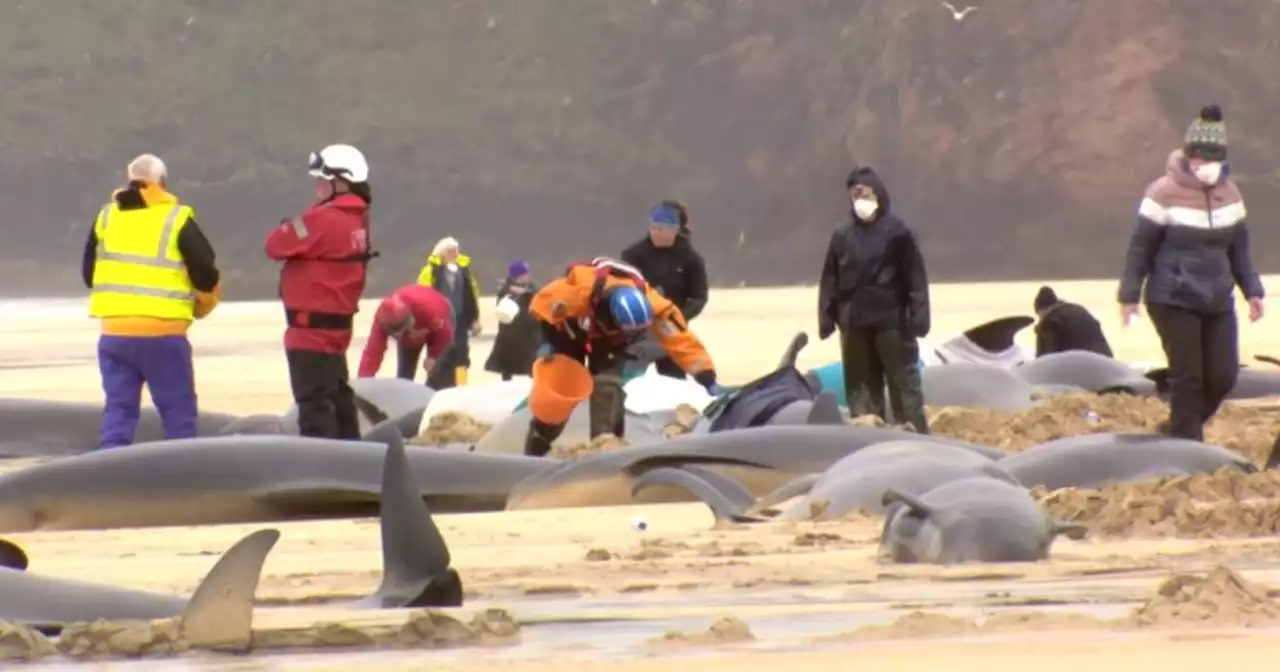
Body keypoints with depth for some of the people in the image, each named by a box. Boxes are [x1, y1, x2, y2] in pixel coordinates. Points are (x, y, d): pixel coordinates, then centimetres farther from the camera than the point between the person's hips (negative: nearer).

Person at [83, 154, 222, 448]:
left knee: (118, 410, 8)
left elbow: (90, 274, 15)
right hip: (163, 335, -4)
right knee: (178, 412, 5)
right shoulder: (176, 219, -4)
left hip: (115, 334, 4)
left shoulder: (106, 217, 9)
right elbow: (207, 277, -4)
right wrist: (200, 306, 16)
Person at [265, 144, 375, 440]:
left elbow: (276, 245, -15)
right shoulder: (357, 220, 8)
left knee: (314, 404, -8)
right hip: (337, 324, 10)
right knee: (338, 400, 18)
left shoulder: (324, 219, -20)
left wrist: (290, 226, 2)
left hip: (312, 326, -10)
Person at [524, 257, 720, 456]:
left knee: (607, 386, -18)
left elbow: (682, 340, -36)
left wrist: (708, 380, -39)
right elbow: (544, 302, -26)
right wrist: (547, 340, -22)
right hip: (569, 330, -1)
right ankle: (536, 448, 19)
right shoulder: (579, 288, -47)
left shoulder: (652, 304, -41)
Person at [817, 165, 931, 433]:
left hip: (892, 321, -4)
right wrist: (827, 318, 1)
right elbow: (830, 280, 7)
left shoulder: (897, 231, -4)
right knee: (861, 389, 8)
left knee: (904, 384, 1)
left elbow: (915, 278, -5)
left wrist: (918, 317, -11)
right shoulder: (842, 234, 5)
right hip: (854, 324, 4)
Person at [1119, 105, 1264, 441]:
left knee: (1222, 376, 1)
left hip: (1217, 300, 5)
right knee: (1188, 375, -7)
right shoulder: (1165, 193, -12)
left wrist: (1252, 289, 12)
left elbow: (1238, 247, 16)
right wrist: (1130, 295, -7)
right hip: (1173, 299, -5)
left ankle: (1180, 429, 23)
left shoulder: (1229, 192, 5)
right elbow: (1141, 246, -7)